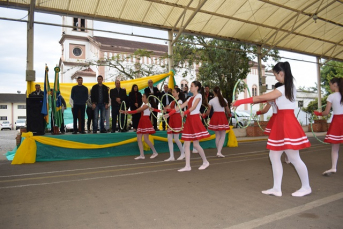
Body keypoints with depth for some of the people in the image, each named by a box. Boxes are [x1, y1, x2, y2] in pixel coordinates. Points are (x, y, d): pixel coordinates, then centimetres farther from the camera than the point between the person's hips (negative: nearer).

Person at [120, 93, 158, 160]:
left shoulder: (147, 105, -10)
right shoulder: (143, 104, 18)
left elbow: (137, 110, -15)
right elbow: (137, 111, 8)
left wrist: (127, 112, -14)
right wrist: (126, 112, 1)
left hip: (146, 122, -9)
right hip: (142, 122, 9)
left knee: (146, 139, -9)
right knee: (139, 139, 3)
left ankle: (155, 152, 6)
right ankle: (142, 155, 6)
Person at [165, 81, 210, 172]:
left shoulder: (199, 95, -2)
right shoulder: (190, 98, 19)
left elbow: (193, 107, -17)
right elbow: (180, 106, 14)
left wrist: (184, 113, -33)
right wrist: (169, 114, 7)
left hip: (195, 119, -7)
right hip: (189, 120, 7)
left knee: (195, 144, -5)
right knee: (186, 144, 2)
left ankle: (205, 162, 15)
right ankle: (188, 166, 5)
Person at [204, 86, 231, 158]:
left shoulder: (211, 101, -2)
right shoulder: (224, 100, 1)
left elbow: (208, 112, 2)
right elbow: (228, 111, 6)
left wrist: (204, 115, 22)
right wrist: (229, 114, 28)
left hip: (215, 117, 1)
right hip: (222, 117, -1)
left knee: (217, 136, 11)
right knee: (223, 136, 4)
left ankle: (218, 151, 17)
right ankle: (219, 152, -8)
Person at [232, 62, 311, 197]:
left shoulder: (283, 89, -15)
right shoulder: (290, 87, 14)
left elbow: (261, 97, -13)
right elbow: (269, 98, 20)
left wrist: (241, 101, -6)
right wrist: (254, 101, 17)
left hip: (287, 123, -10)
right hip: (282, 123, 10)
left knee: (294, 158, 1)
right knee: (274, 156, 9)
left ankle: (306, 187, 19)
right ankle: (277, 188, 14)